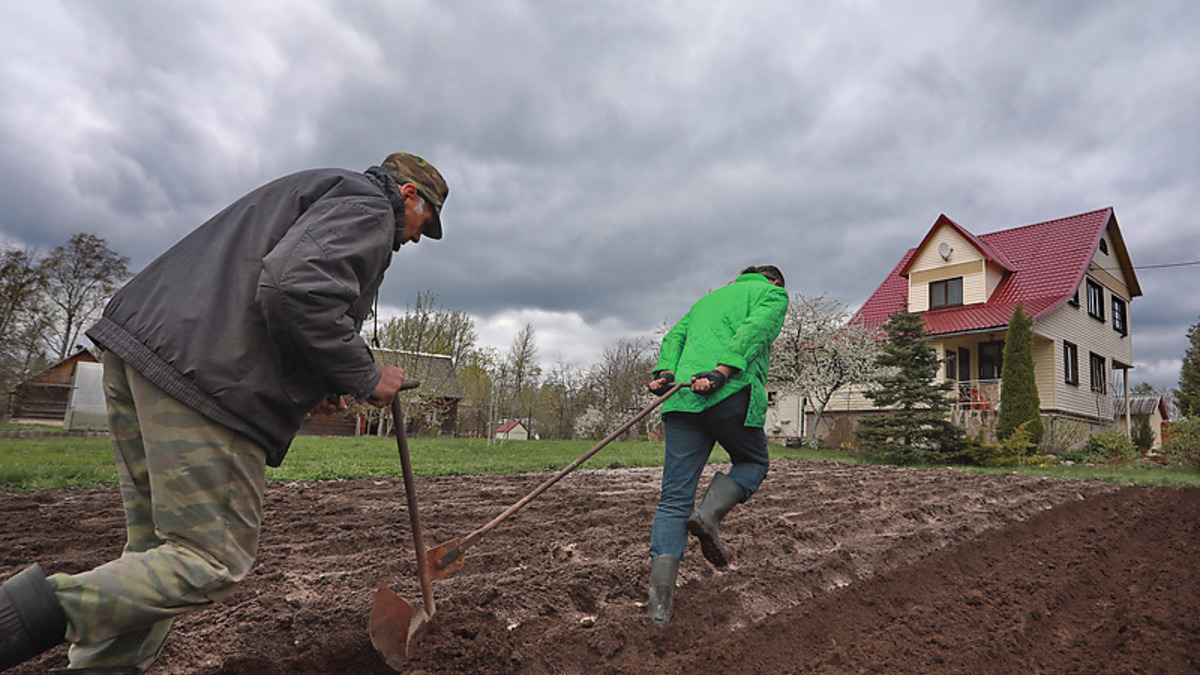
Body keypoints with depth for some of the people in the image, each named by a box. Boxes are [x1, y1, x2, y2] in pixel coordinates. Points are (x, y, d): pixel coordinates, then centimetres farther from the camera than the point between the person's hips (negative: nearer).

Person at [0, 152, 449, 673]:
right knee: (216, 560, -4)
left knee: (157, 546, 14)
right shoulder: (367, 209, -2)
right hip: (202, 379, -10)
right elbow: (295, 290, -22)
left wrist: (305, 385, 21)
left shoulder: (314, 191, 30)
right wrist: (363, 378, -10)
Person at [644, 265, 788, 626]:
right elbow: (755, 329, -4)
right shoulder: (773, 293, 17)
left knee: (674, 497, 2)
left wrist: (665, 373, 4)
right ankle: (709, 514, -4)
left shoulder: (706, 300, 36)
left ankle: (660, 591, -9)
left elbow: (674, 337, 19)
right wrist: (721, 373, -16)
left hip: (683, 397, 5)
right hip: (733, 394, -5)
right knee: (753, 462, 22)